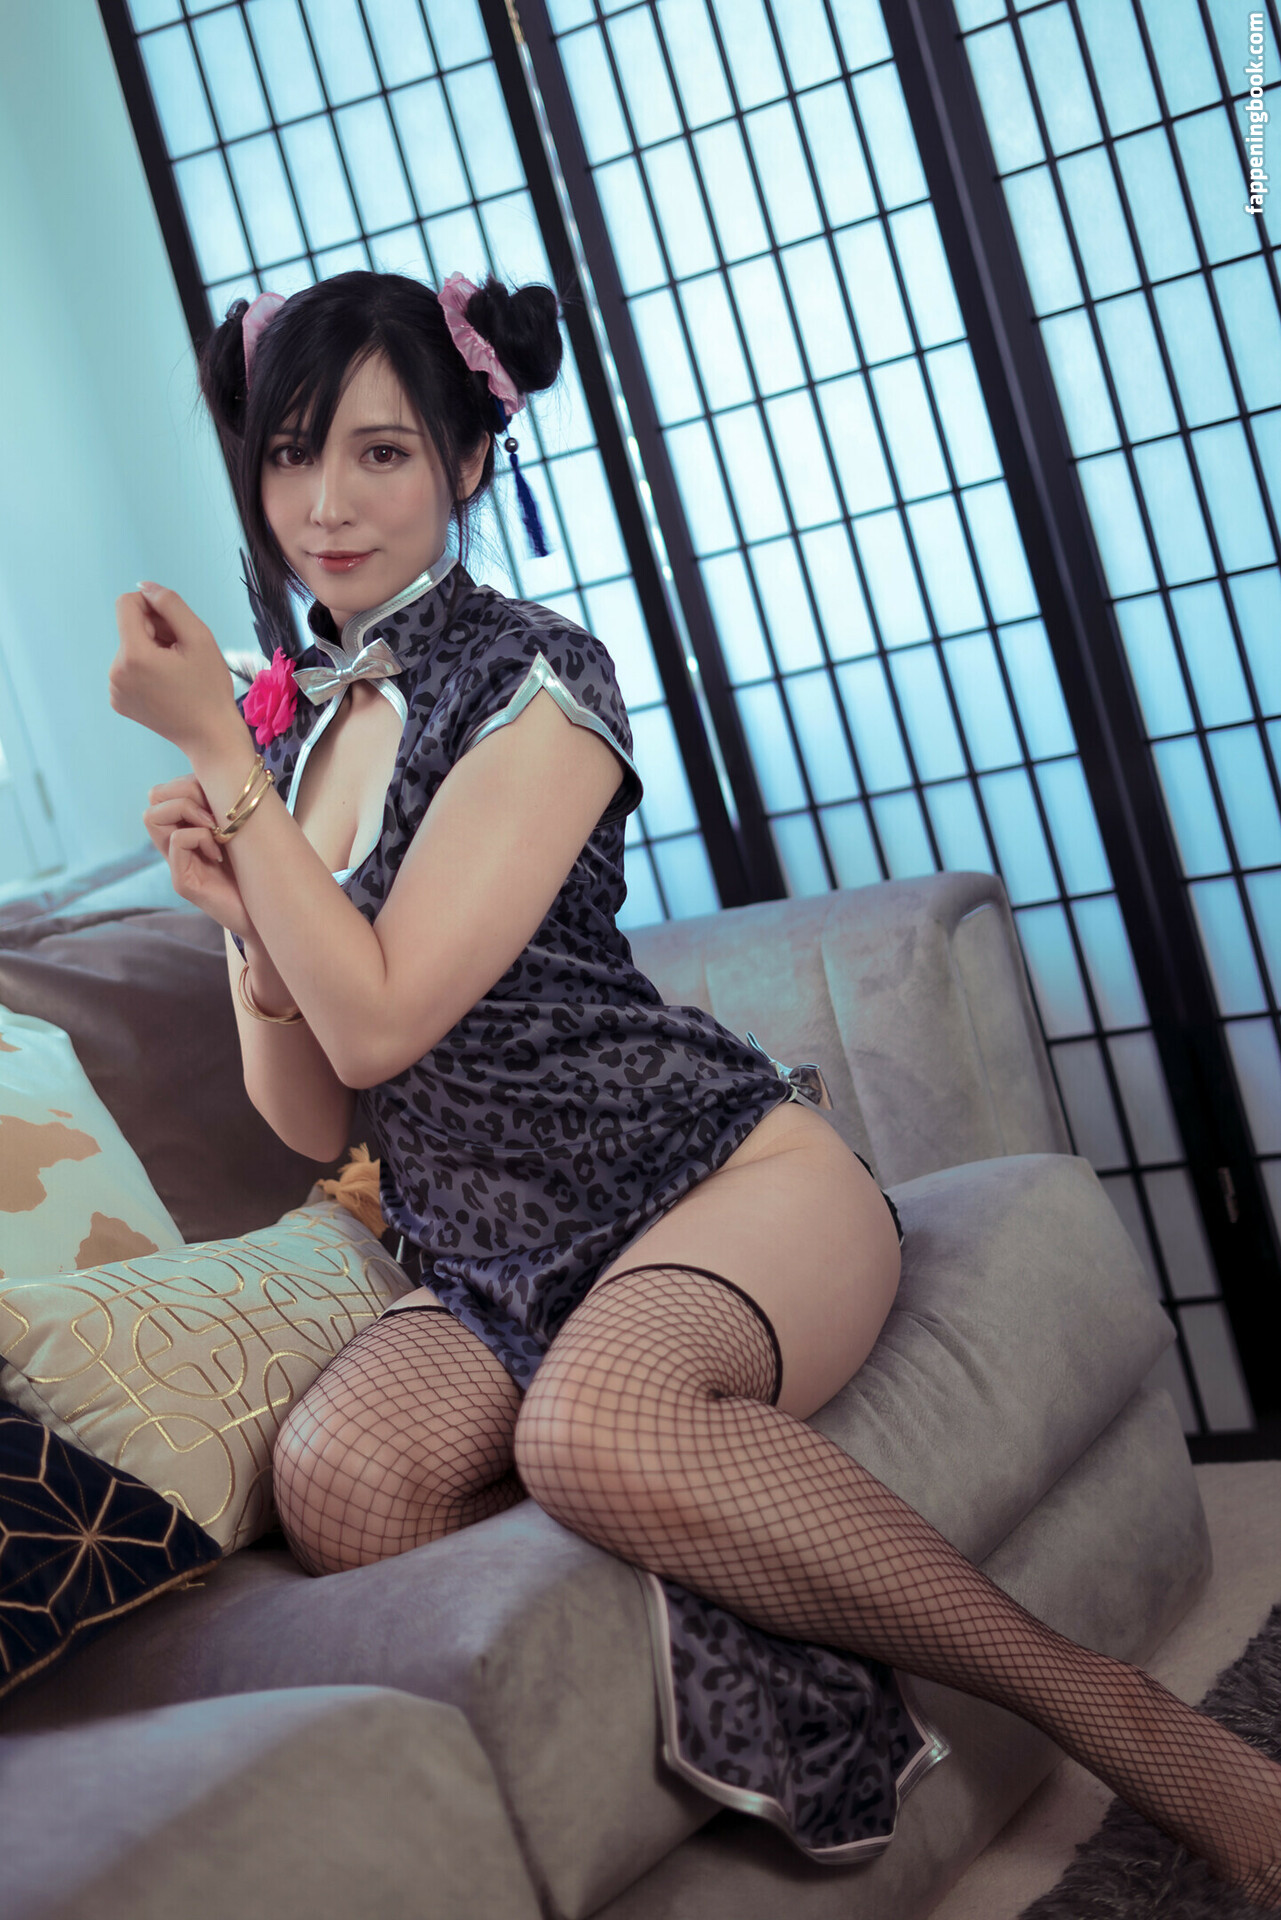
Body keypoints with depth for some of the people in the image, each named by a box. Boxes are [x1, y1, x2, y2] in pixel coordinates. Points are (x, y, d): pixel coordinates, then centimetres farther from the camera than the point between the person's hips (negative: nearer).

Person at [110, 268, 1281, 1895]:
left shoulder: (534, 682, -8)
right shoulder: (284, 729, 11)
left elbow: (381, 1019, -17)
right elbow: (313, 1118, 11)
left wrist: (215, 753, -11)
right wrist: (240, 922, -7)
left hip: (726, 1174, -5)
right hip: (490, 1267, 5)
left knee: (590, 1420, -39)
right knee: (334, 1481, -29)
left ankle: (1134, 1726, -26)